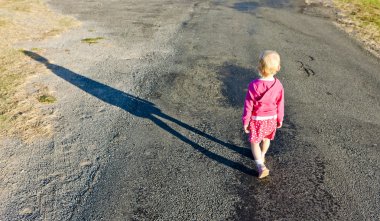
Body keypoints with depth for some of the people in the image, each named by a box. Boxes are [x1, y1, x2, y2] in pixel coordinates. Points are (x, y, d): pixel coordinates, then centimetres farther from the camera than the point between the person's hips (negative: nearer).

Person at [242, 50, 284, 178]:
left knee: (254, 142, 10)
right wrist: (280, 119, 12)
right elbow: (280, 105, -4)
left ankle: (261, 166, -5)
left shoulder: (254, 85, -24)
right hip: (271, 119, 4)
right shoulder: (278, 85, -15)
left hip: (257, 119, -3)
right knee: (266, 139, 26)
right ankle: (261, 156, 50)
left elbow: (248, 106, -17)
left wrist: (245, 122, -5)